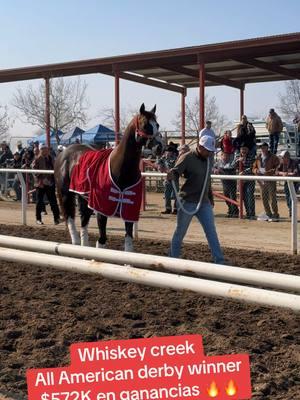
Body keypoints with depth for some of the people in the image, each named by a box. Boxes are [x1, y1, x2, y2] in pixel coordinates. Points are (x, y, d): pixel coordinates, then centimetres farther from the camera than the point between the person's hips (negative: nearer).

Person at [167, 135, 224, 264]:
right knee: (180, 232, 8)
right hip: (188, 202, -5)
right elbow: (175, 171, -23)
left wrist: (210, 197, 20)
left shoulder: (208, 159, 8)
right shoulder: (187, 158, -12)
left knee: (211, 232, 0)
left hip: (204, 203, 5)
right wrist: (171, 175, -46)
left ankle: (220, 262, 2)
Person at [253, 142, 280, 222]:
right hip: (262, 181, 6)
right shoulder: (258, 158, 13)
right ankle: (268, 214, 20)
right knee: (264, 198, 9)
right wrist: (257, 170, -5)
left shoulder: (273, 157, -2)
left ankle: (275, 215, -3)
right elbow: (254, 168, 17)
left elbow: (278, 168, -6)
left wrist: (271, 171, -22)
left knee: (272, 198, -7)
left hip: (271, 180, -6)